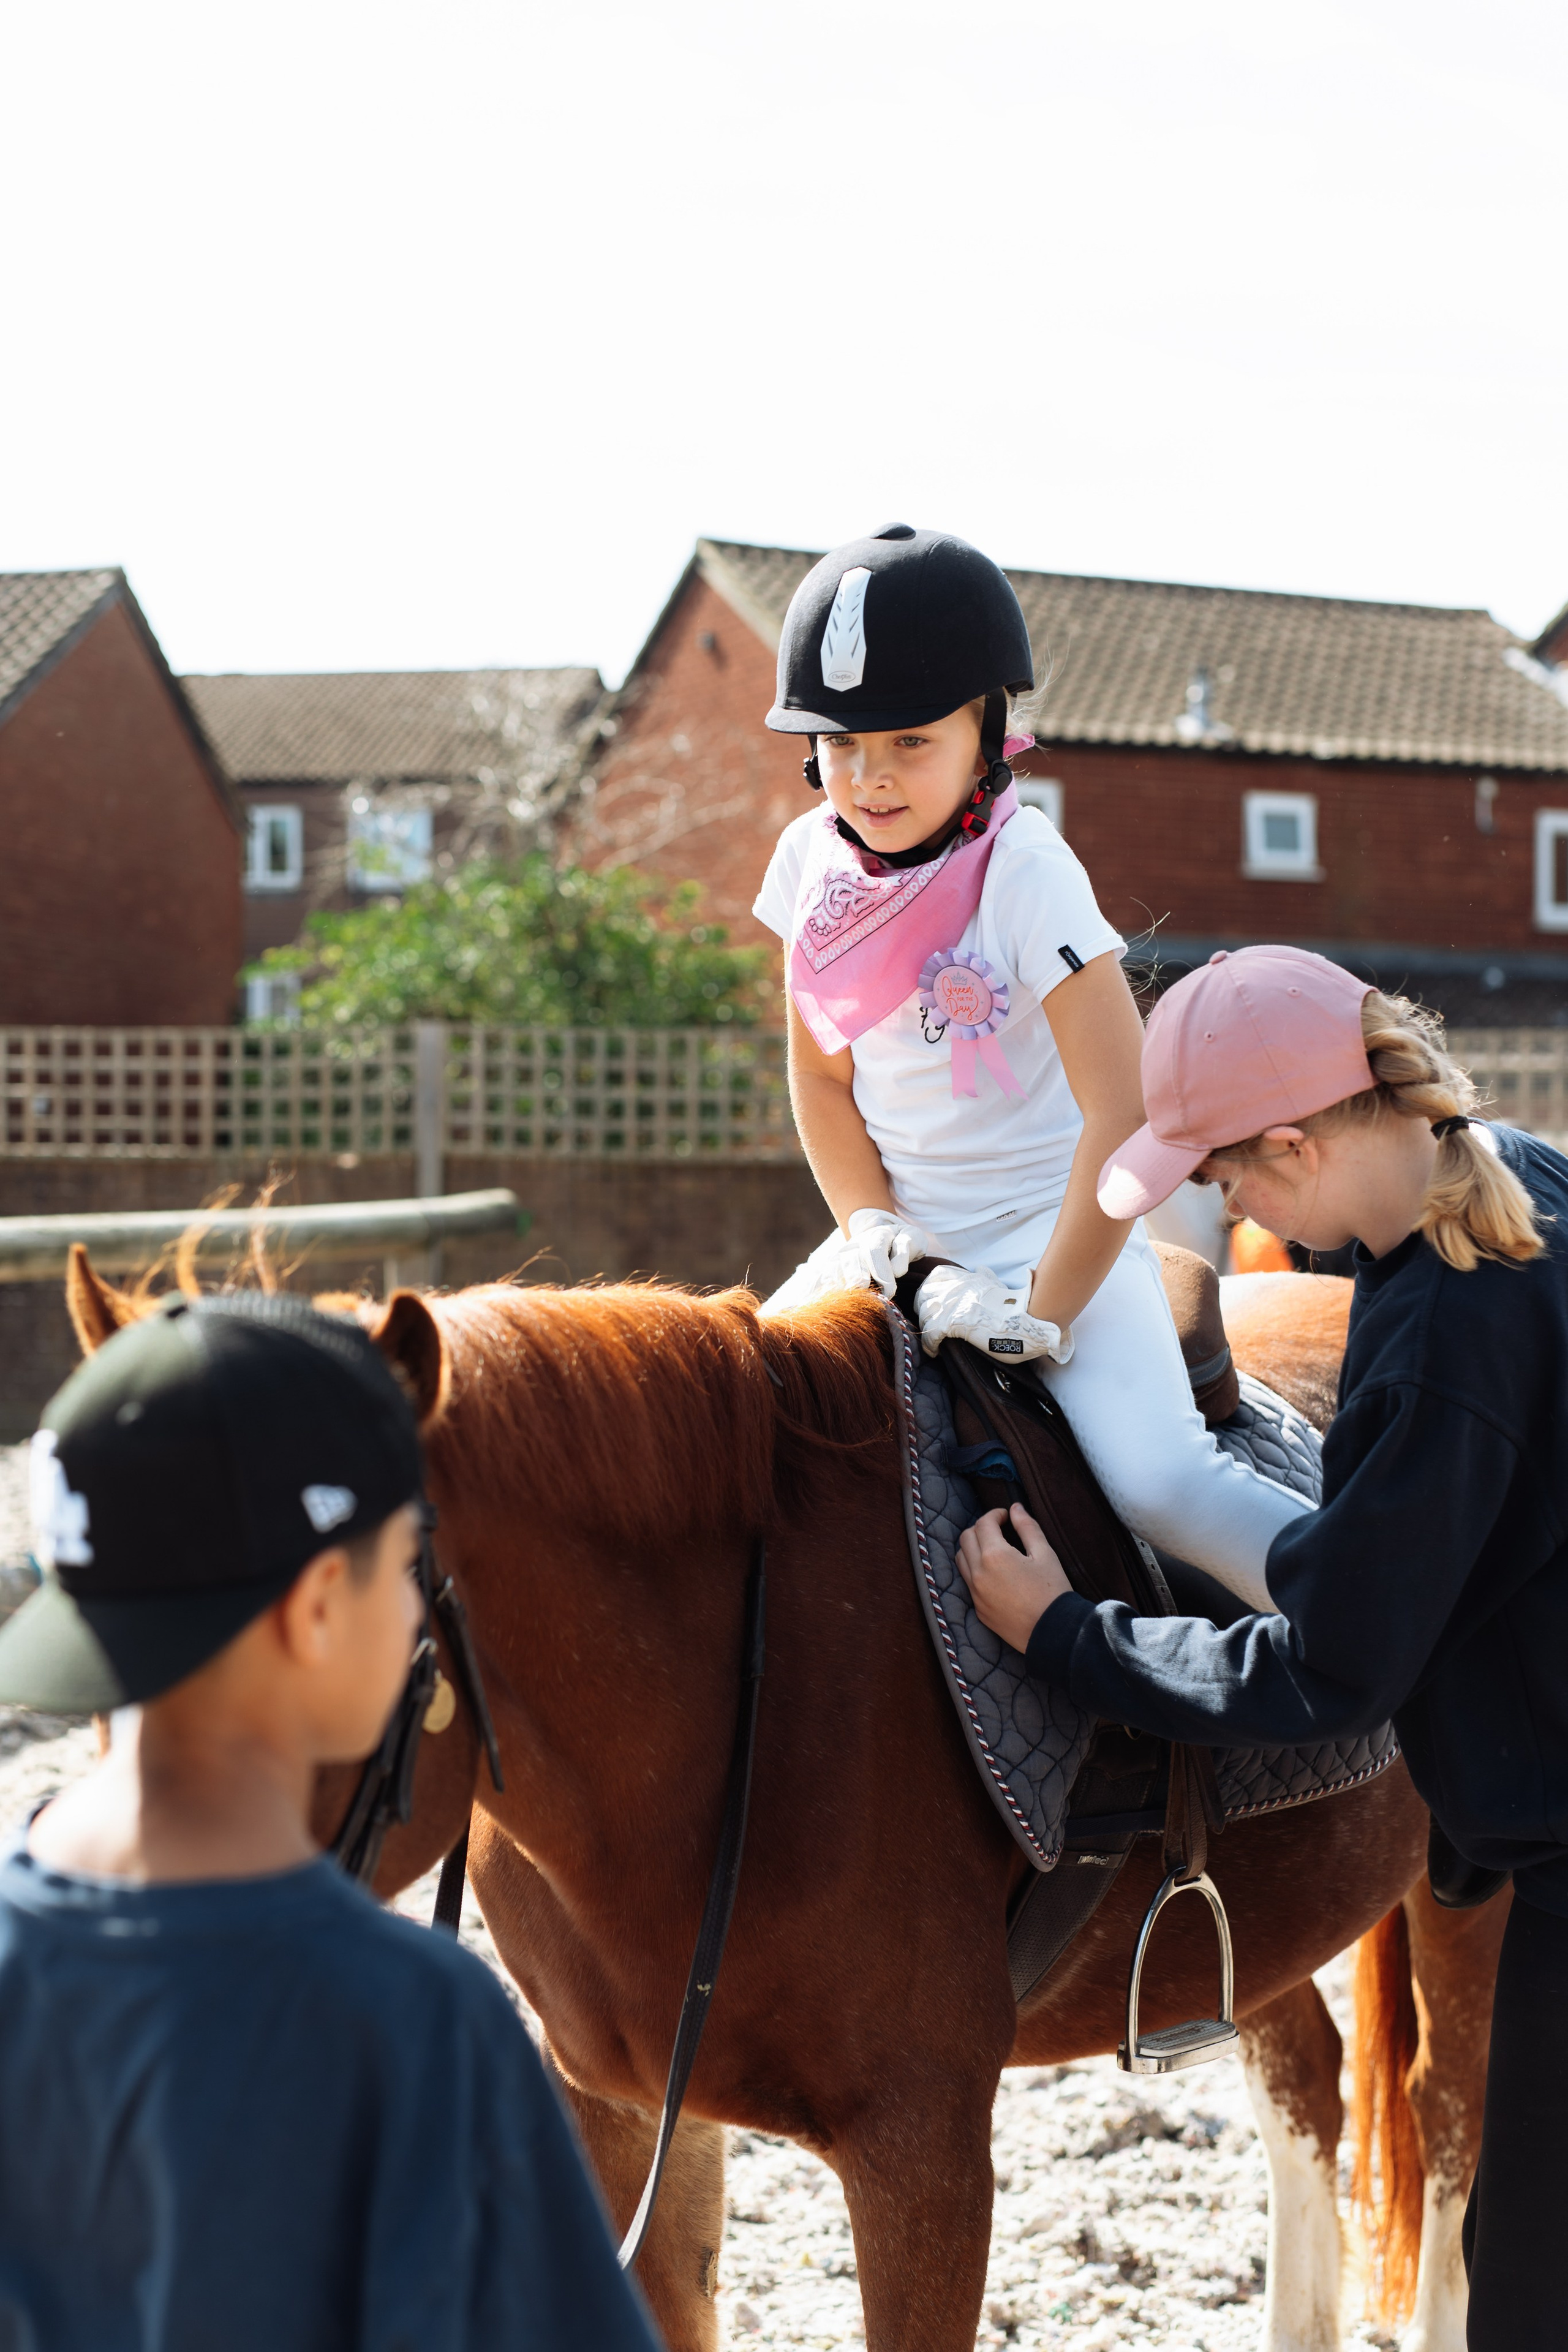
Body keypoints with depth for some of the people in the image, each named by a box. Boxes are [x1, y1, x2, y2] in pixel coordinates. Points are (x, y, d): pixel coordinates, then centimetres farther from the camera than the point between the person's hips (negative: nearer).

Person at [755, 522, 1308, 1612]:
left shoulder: (1025, 874, -19)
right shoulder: (814, 860, -1)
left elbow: (1127, 1115, -23)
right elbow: (821, 1073, 9)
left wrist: (1044, 1314, -22)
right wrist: (870, 1226, -6)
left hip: (1058, 1235, -6)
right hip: (908, 1235, 6)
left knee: (1160, 1480, -26)